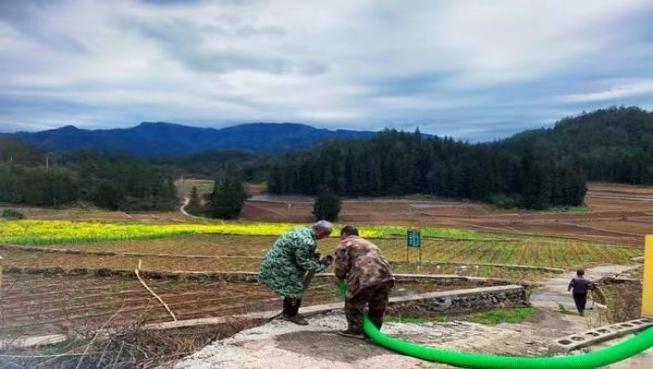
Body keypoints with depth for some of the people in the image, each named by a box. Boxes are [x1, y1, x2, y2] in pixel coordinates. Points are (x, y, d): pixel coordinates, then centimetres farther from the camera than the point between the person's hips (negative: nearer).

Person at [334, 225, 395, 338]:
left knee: (354, 303, 10)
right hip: (385, 275, 7)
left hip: (366, 278, -7)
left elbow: (340, 265, 1)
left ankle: (356, 329, 13)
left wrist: (340, 278, 21)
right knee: (378, 307, 21)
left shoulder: (345, 244, 13)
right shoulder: (369, 244, 36)